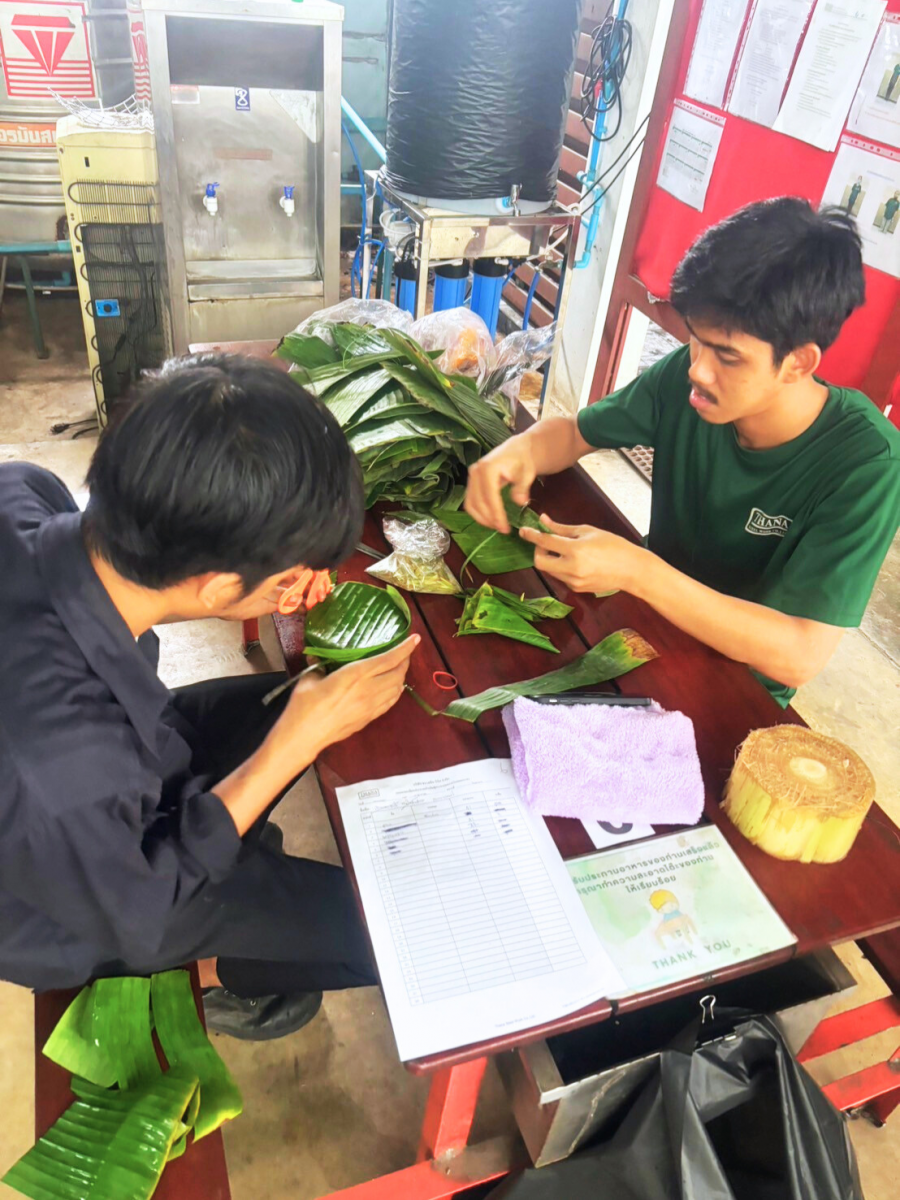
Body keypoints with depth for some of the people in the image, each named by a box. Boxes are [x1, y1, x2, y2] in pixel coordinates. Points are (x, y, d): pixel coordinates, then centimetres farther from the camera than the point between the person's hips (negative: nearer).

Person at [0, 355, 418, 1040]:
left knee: (290, 700, 11)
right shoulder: (57, 768, -45)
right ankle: (221, 972, 23)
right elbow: (139, 915, -23)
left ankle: (238, 850, 30)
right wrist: (300, 739, -26)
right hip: (71, 909, -6)